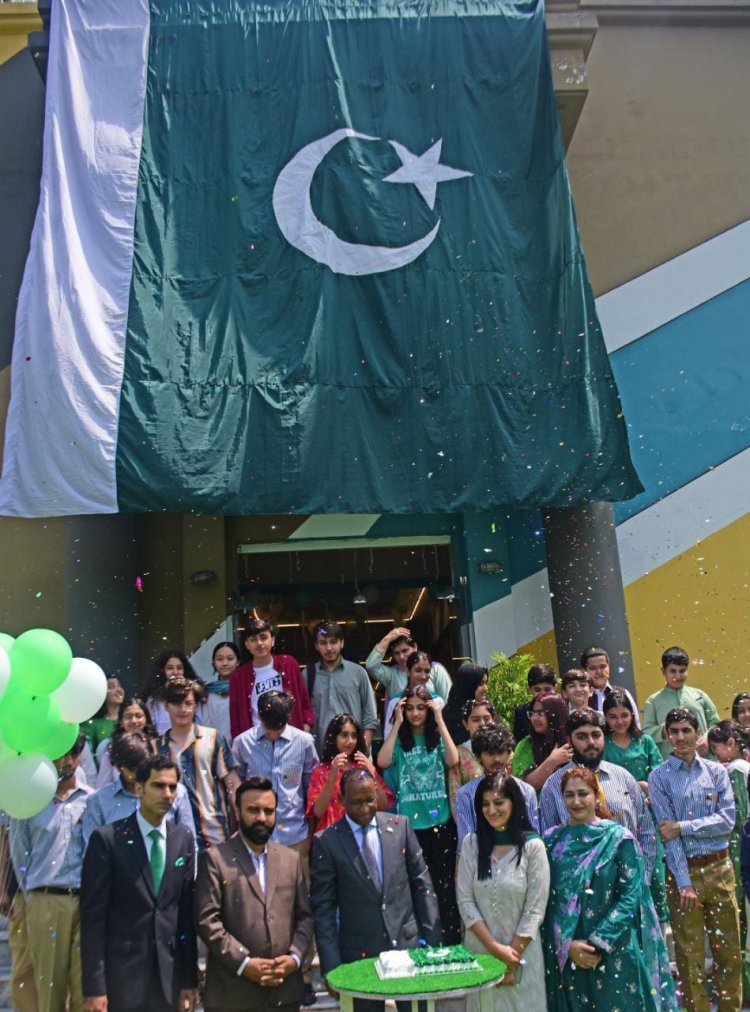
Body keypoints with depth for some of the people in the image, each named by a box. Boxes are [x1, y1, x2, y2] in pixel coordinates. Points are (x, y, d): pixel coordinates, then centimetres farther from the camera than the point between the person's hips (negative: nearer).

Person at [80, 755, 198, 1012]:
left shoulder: (184, 839, 4)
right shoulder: (107, 839, -8)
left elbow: (187, 911, 6)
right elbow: (93, 915, -8)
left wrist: (190, 979, 5)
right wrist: (94, 987, -10)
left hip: (170, 972, 3)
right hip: (121, 972, -3)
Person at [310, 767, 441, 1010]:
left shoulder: (400, 826, -1)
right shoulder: (327, 842, -8)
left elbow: (422, 883, 5)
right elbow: (323, 909, -5)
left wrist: (431, 939, 2)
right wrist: (331, 967, -7)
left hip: (407, 944, 2)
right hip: (359, 953, -2)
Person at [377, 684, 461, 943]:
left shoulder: (438, 737, 3)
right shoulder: (399, 739, 3)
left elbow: (453, 761, -15)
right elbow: (382, 762, -15)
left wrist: (440, 721, -13)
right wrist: (397, 724, -12)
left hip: (440, 822, 0)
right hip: (410, 824, 0)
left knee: (444, 883, 4)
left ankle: (451, 940, 15)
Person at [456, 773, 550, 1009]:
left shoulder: (533, 846, -8)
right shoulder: (471, 843, -2)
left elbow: (535, 910, -8)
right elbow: (465, 901, -4)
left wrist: (511, 958, -9)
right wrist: (495, 948, -11)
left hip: (521, 953, -2)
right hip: (478, 950, 2)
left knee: (521, 1003, 9)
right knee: (482, 1004, 13)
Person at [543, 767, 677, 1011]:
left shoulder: (619, 838, -5)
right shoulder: (552, 840, 2)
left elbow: (630, 898, -8)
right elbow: (547, 900, 1)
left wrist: (599, 943, -14)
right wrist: (567, 945, -10)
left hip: (613, 953, -2)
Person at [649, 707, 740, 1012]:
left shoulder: (716, 772, 4)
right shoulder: (659, 778, -4)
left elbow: (727, 820, -6)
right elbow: (666, 832, -10)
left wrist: (682, 828, -15)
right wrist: (684, 882, -15)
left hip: (719, 869, 2)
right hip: (682, 871, -2)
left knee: (728, 949, 10)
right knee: (690, 954, 5)